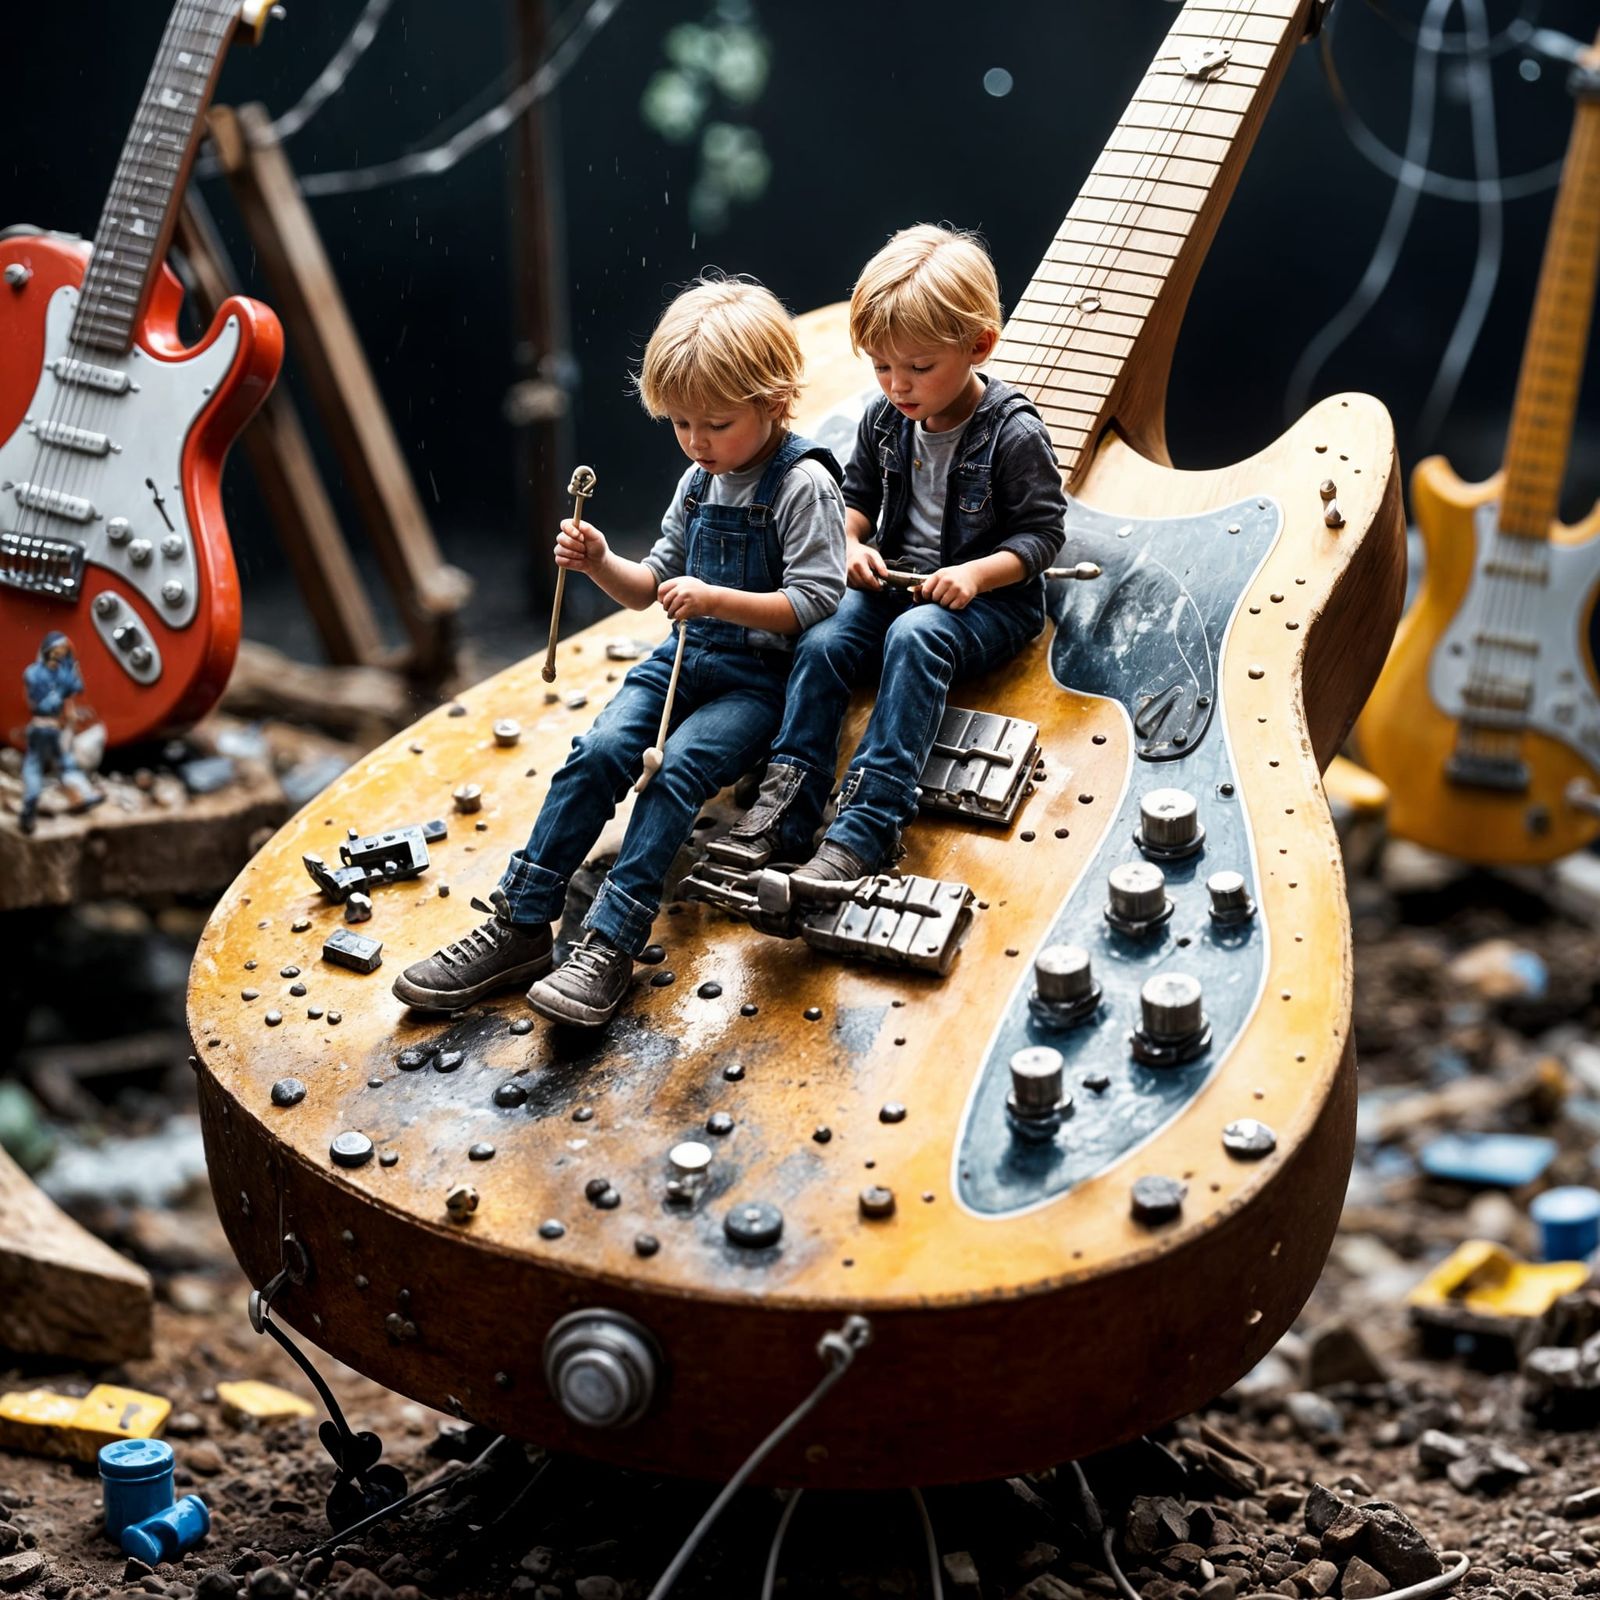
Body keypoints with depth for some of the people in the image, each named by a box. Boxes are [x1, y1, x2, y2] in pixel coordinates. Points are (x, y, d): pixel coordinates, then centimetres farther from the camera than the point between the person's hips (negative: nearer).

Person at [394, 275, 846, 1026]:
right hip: (686, 655, 6)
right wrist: (601, 564, -2)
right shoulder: (699, 482, 11)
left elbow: (815, 600, -18)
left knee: (680, 766, -29)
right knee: (599, 748, -17)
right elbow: (654, 585, 19)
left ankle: (609, 947, -31)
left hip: (762, 676, -6)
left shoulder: (805, 487, -11)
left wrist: (716, 599, -27)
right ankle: (519, 926, -16)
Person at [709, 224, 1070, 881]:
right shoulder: (886, 418, 2)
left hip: (989, 596, -6)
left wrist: (975, 574, -25)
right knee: (822, 640, -22)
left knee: (915, 637, -36)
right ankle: (786, 808, -22)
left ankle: (867, 826, -40)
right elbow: (856, 495, 18)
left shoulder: (1013, 432, -14)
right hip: (894, 579, 6)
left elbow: (1042, 531, -10)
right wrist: (851, 544, -3)